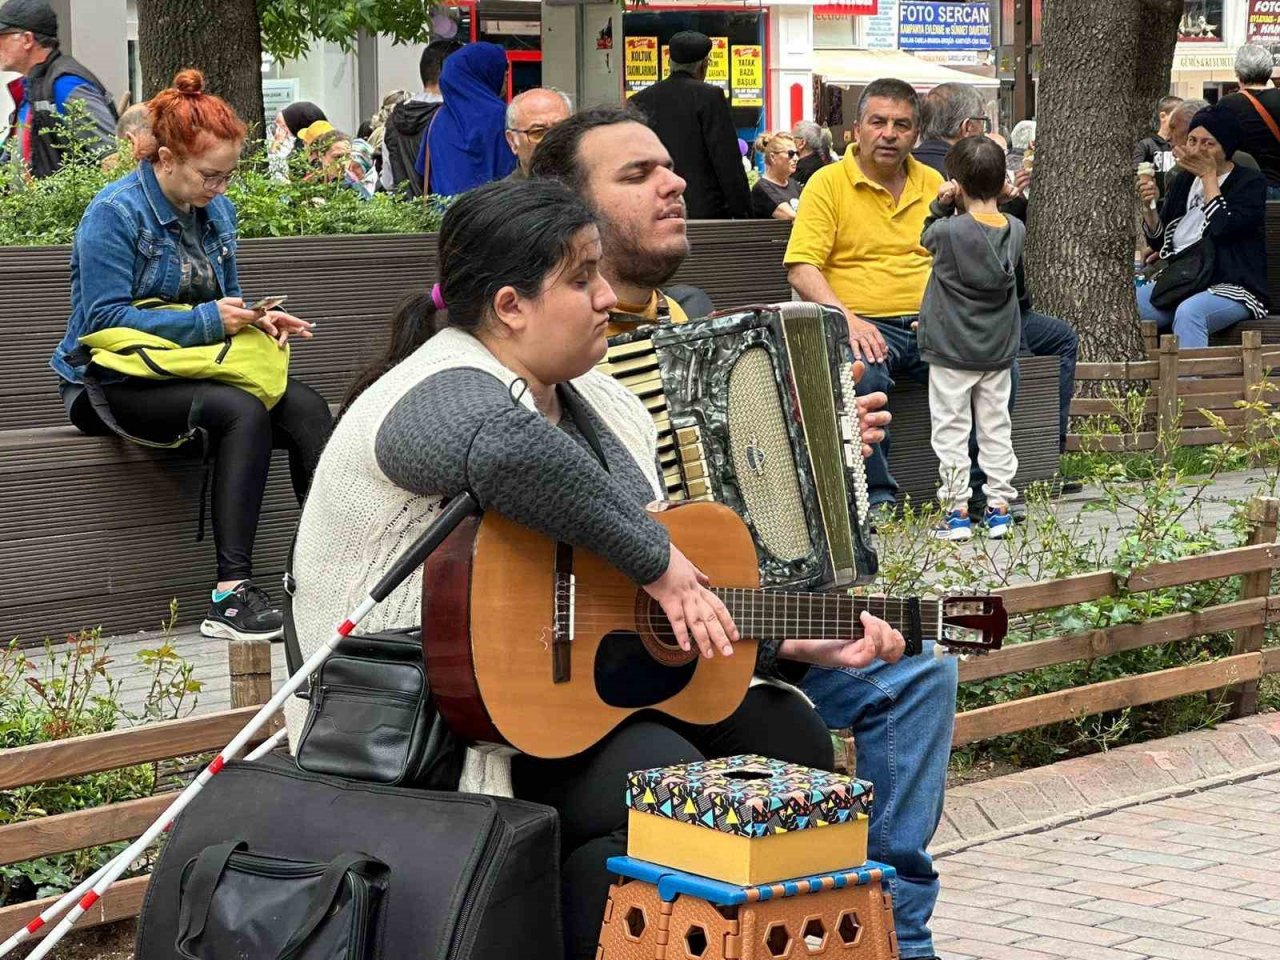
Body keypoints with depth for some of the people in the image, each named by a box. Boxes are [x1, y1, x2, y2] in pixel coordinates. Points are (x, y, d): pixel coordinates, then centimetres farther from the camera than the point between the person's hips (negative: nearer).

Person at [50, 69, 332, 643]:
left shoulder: (215, 211, 11)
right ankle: (231, 591, -37)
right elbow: (106, 320, -18)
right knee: (243, 412, -33)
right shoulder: (116, 213, -12)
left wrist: (256, 319, -1)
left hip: (191, 372, 7)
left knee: (305, 407, -21)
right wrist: (209, 320, -23)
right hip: (114, 384, -7)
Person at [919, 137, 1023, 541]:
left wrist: (941, 205, -7)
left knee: (951, 430, 2)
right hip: (998, 351, 4)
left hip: (951, 350, -4)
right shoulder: (1015, 231, -3)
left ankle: (956, 510, 0)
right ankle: (999, 507, 13)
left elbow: (927, 236, 5)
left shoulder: (949, 231, -17)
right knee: (996, 428, 11)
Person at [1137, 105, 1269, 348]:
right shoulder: (1183, 184, 16)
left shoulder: (1251, 183, -2)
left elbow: (1223, 228, -18)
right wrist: (1148, 207, -2)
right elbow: (1159, 242, 18)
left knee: (1188, 312, -38)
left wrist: (1208, 176, -9)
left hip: (1231, 290, -6)